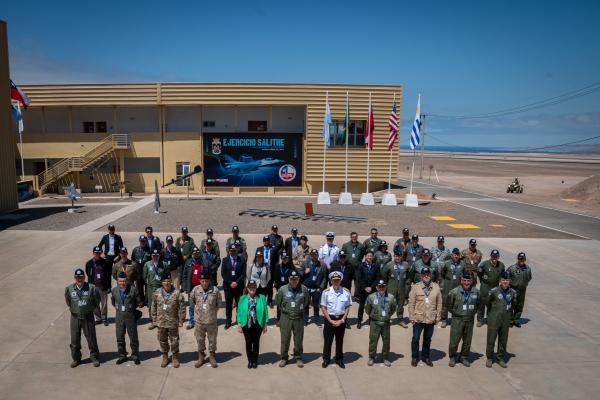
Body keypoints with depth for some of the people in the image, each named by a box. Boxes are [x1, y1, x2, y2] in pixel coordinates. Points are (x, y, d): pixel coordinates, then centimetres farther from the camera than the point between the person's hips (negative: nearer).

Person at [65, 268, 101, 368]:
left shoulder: (91, 288, -15)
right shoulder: (69, 289, -8)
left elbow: (97, 299, 1)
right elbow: (67, 300, 13)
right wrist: (72, 308, 13)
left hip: (88, 317, -2)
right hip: (75, 317, 2)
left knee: (91, 339, 6)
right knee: (74, 340, 11)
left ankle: (95, 358, 21)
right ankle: (76, 359, 29)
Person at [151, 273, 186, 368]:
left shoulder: (177, 293, -13)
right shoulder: (156, 293, -4)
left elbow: (182, 308, -7)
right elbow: (153, 307, 6)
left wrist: (181, 321, -6)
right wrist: (154, 320, 6)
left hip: (173, 322, -2)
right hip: (161, 322, 2)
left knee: (174, 341, 9)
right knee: (162, 340, 15)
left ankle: (175, 357, 28)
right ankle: (165, 357, 34)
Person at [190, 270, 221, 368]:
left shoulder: (215, 290, -15)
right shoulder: (195, 290, -11)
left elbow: (218, 302, 4)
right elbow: (192, 300, 10)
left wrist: (213, 311, 6)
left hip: (211, 320, -1)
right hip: (199, 320, 1)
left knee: (212, 340, 13)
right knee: (200, 340, 16)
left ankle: (212, 357, 32)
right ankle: (201, 357, 35)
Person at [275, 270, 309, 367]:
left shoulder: (304, 289, -7)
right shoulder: (282, 289, -9)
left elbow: (307, 302, 11)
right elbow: (278, 303, 5)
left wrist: (300, 310, 10)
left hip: (299, 318, 1)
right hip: (286, 318, -1)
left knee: (298, 339, 10)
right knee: (285, 339, 7)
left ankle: (298, 358, 28)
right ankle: (284, 358, 25)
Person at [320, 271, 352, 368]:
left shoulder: (346, 292, -6)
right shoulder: (326, 292, -9)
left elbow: (347, 307, -1)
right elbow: (323, 308, -5)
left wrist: (342, 320, -8)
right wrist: (331, 320, -9)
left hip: (341, 319, 1)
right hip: (329, 318, -1)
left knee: (340, 340, 14)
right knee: (327, 340, 9)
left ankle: (339, 359, 29)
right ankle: (326, 359, 25)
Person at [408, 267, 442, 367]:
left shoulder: (436, 287, -1)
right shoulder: (415, 287, -8)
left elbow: (439, 304, 4)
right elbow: (411, 304, -5)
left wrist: (437, 317, 3)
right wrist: (411, 317, -7)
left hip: (431, 319, 2)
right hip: (418, 319, -2)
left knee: (427, 339, 16)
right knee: (415, 339, 9)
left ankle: (425, 357, 34)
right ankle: (415, 357, 26)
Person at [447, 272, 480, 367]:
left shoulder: (476, 292, -2)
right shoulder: (454, 292, -12)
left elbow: (478, 304, 16)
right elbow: (449, 306, 1)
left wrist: (473, 312, 9)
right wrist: (456, 312, 2)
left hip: (470, 320, 3)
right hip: (457, 320, -3)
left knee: (467, 341, 13)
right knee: (454, 341, 1)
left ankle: (464, 358, 31)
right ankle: (452, 358, 20)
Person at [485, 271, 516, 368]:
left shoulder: (513, 292, -3)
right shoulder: (494, 291, -13)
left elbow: (513, 305, 14)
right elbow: (487, 302, 2)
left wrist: (510, 316, 15)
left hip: (506, 321, 3)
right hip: (494, 320, -3)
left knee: (503, 341, 13)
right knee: (491, 340, 4)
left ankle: (500, 358, 29)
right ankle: (489, 358, 21)